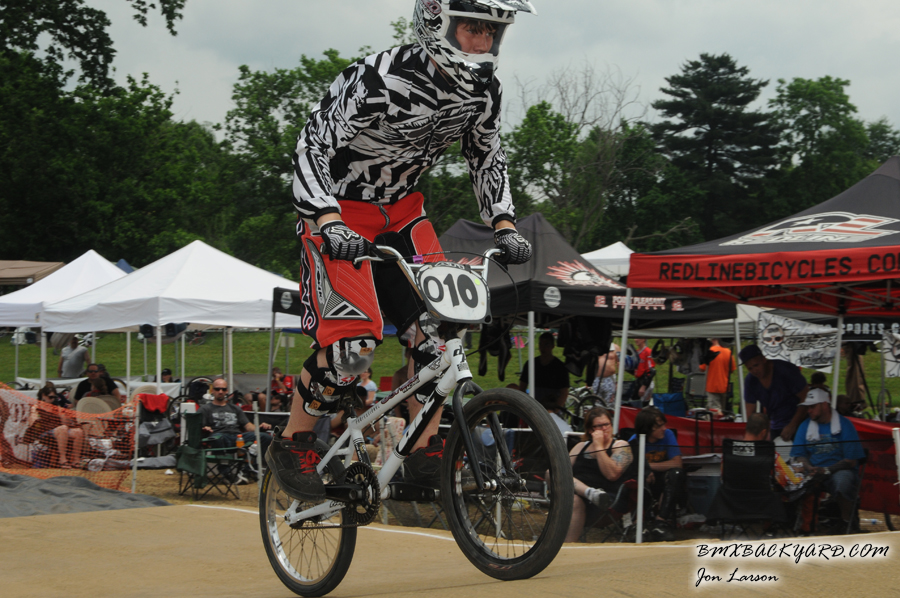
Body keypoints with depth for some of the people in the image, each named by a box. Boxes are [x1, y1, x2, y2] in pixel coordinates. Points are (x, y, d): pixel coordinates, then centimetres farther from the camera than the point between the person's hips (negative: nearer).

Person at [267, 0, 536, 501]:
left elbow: (487, 156, 9)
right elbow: (312, 146, -26)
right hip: (340, 211, -6)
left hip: (401, 210, 7)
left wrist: (504, 225, -3)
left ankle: (425, 452, 6)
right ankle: (293, 444, 0)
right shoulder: (380, 79, -28)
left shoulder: (484, 90, -8)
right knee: (354, 340, -20)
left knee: (442, 322, -8)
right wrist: (328, 222, -39)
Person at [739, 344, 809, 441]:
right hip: (775, 428, 6)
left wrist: (792, 426, -17)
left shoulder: (786, 370, -16)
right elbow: (751, 411, 6)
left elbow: (806, 399, -14)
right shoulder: (750, 381, 1)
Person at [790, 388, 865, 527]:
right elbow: (799, 454, 9)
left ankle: (846, 523, -22)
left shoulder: (844, 425, 1)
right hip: (813, 472, 3)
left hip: (839, 470, -3)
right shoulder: (805, 425, 15)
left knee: (842, 480, -39)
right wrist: (809, 468, -13)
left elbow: (851, 460, -6)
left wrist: (826, 470, -18)